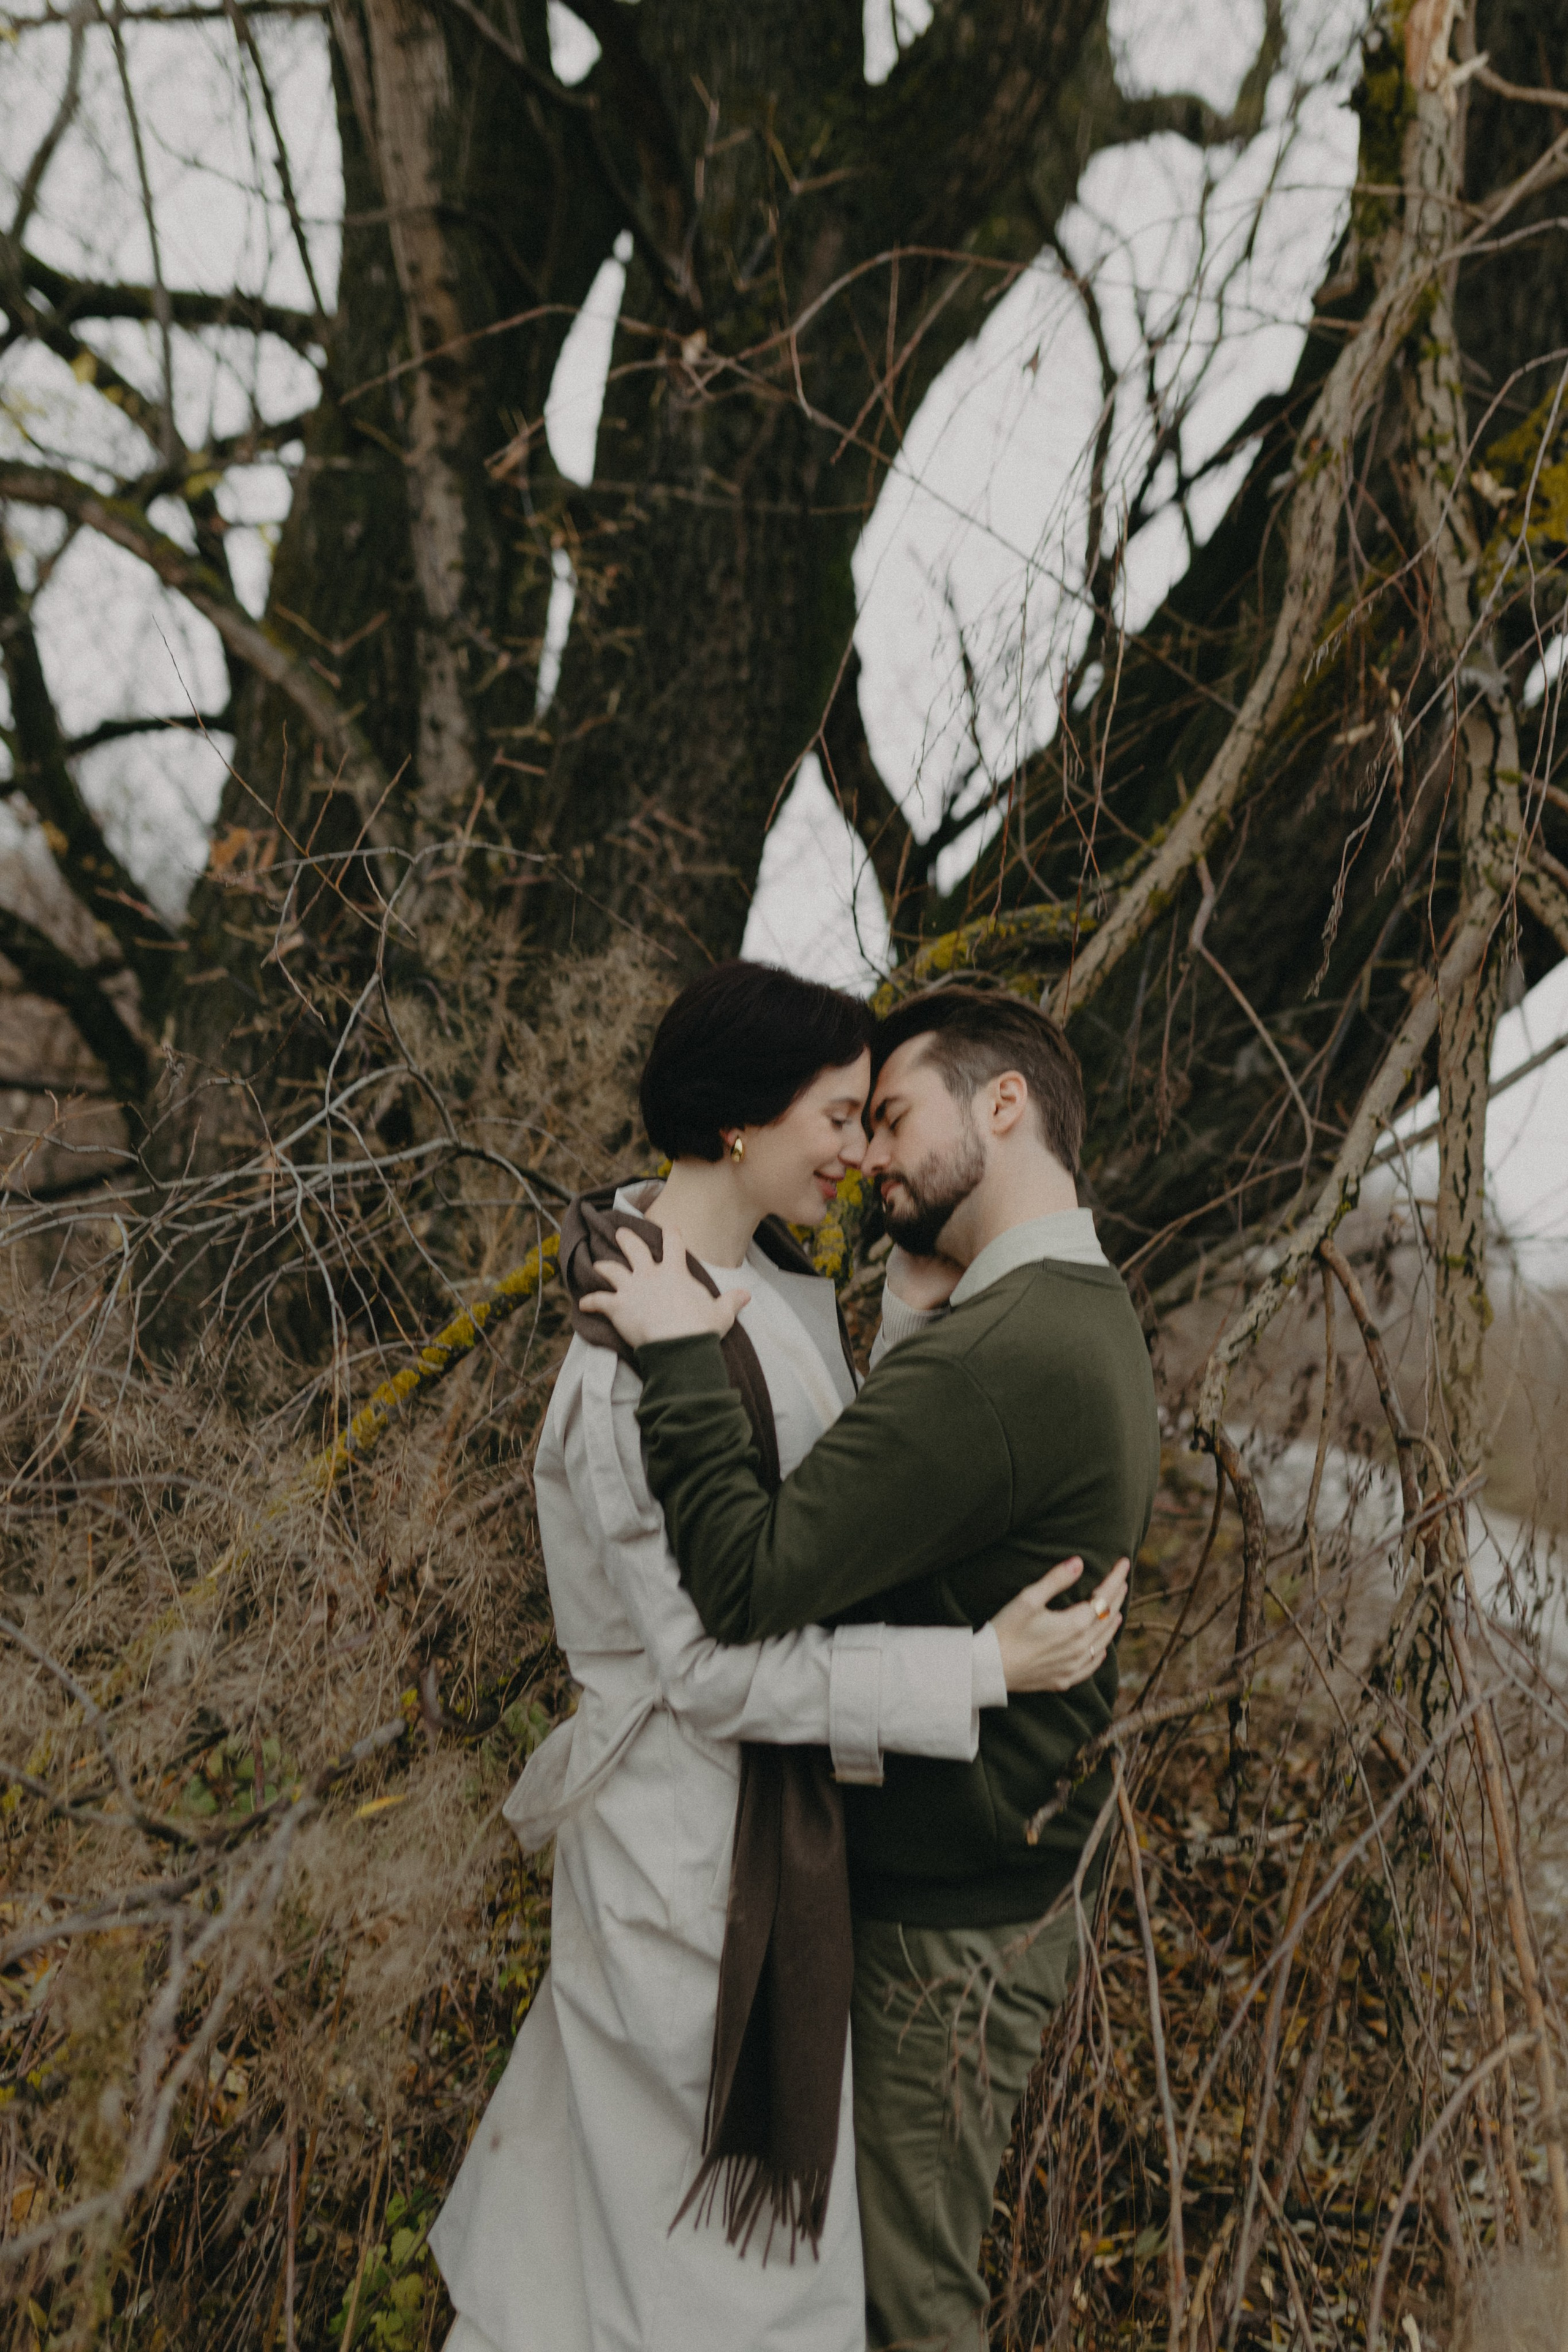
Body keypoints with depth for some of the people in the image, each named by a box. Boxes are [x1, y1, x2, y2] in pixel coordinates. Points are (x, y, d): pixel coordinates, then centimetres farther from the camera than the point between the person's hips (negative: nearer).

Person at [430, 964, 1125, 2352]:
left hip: (774, 1791, 9)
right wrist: (980, 1669, -24)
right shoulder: (638, 1359, -28)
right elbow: (716, 1663, -26)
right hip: (697, 1812, -9)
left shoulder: (774, 1280, 1)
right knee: (715, 2202, 10)